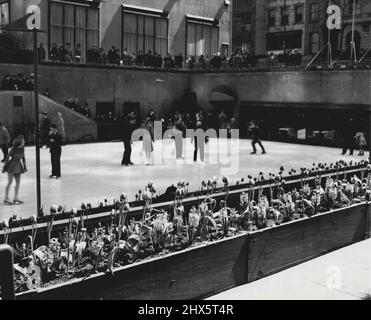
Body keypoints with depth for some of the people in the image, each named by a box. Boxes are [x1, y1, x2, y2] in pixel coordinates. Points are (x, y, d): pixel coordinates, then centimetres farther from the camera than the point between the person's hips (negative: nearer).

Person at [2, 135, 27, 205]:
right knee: (10, 182, -4)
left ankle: (16, 198, 14)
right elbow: (7, 157, -12)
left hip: (18, 166, 6)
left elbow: (23, 158, 14)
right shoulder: (14, 148, -16)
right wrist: (4, 167, -11)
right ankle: (6, 198, 3)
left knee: (18, 182, 6)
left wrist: (24, 167, 14)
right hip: (11, 165, -6)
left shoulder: (22, 148, 2)